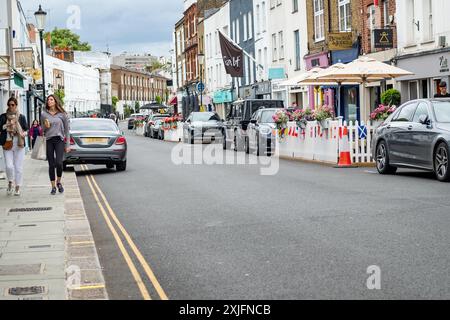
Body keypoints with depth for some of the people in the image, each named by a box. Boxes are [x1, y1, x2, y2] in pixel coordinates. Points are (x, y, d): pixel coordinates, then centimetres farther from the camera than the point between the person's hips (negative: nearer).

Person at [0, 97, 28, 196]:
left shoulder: (21, 117, 7)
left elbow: (26, 129, 11)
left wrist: (24, 133, -10)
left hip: (19, 144, 0)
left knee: (19, 167, 0)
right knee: (9, 166, -11)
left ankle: (17, 188, 11)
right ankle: (10, 182, 17)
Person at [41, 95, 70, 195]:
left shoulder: (62, 114, 3)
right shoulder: (44, 114, 7)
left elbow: (66, 130, 6)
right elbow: (43, 130, 16)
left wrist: (67, 145, 3)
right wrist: (46, 127, -8)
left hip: (59, 140, -2)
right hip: (48, 141, 2)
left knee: (59, 163, -16)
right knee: (51, 165, 2)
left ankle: (59, 182, 9)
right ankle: (53, 186, 13)